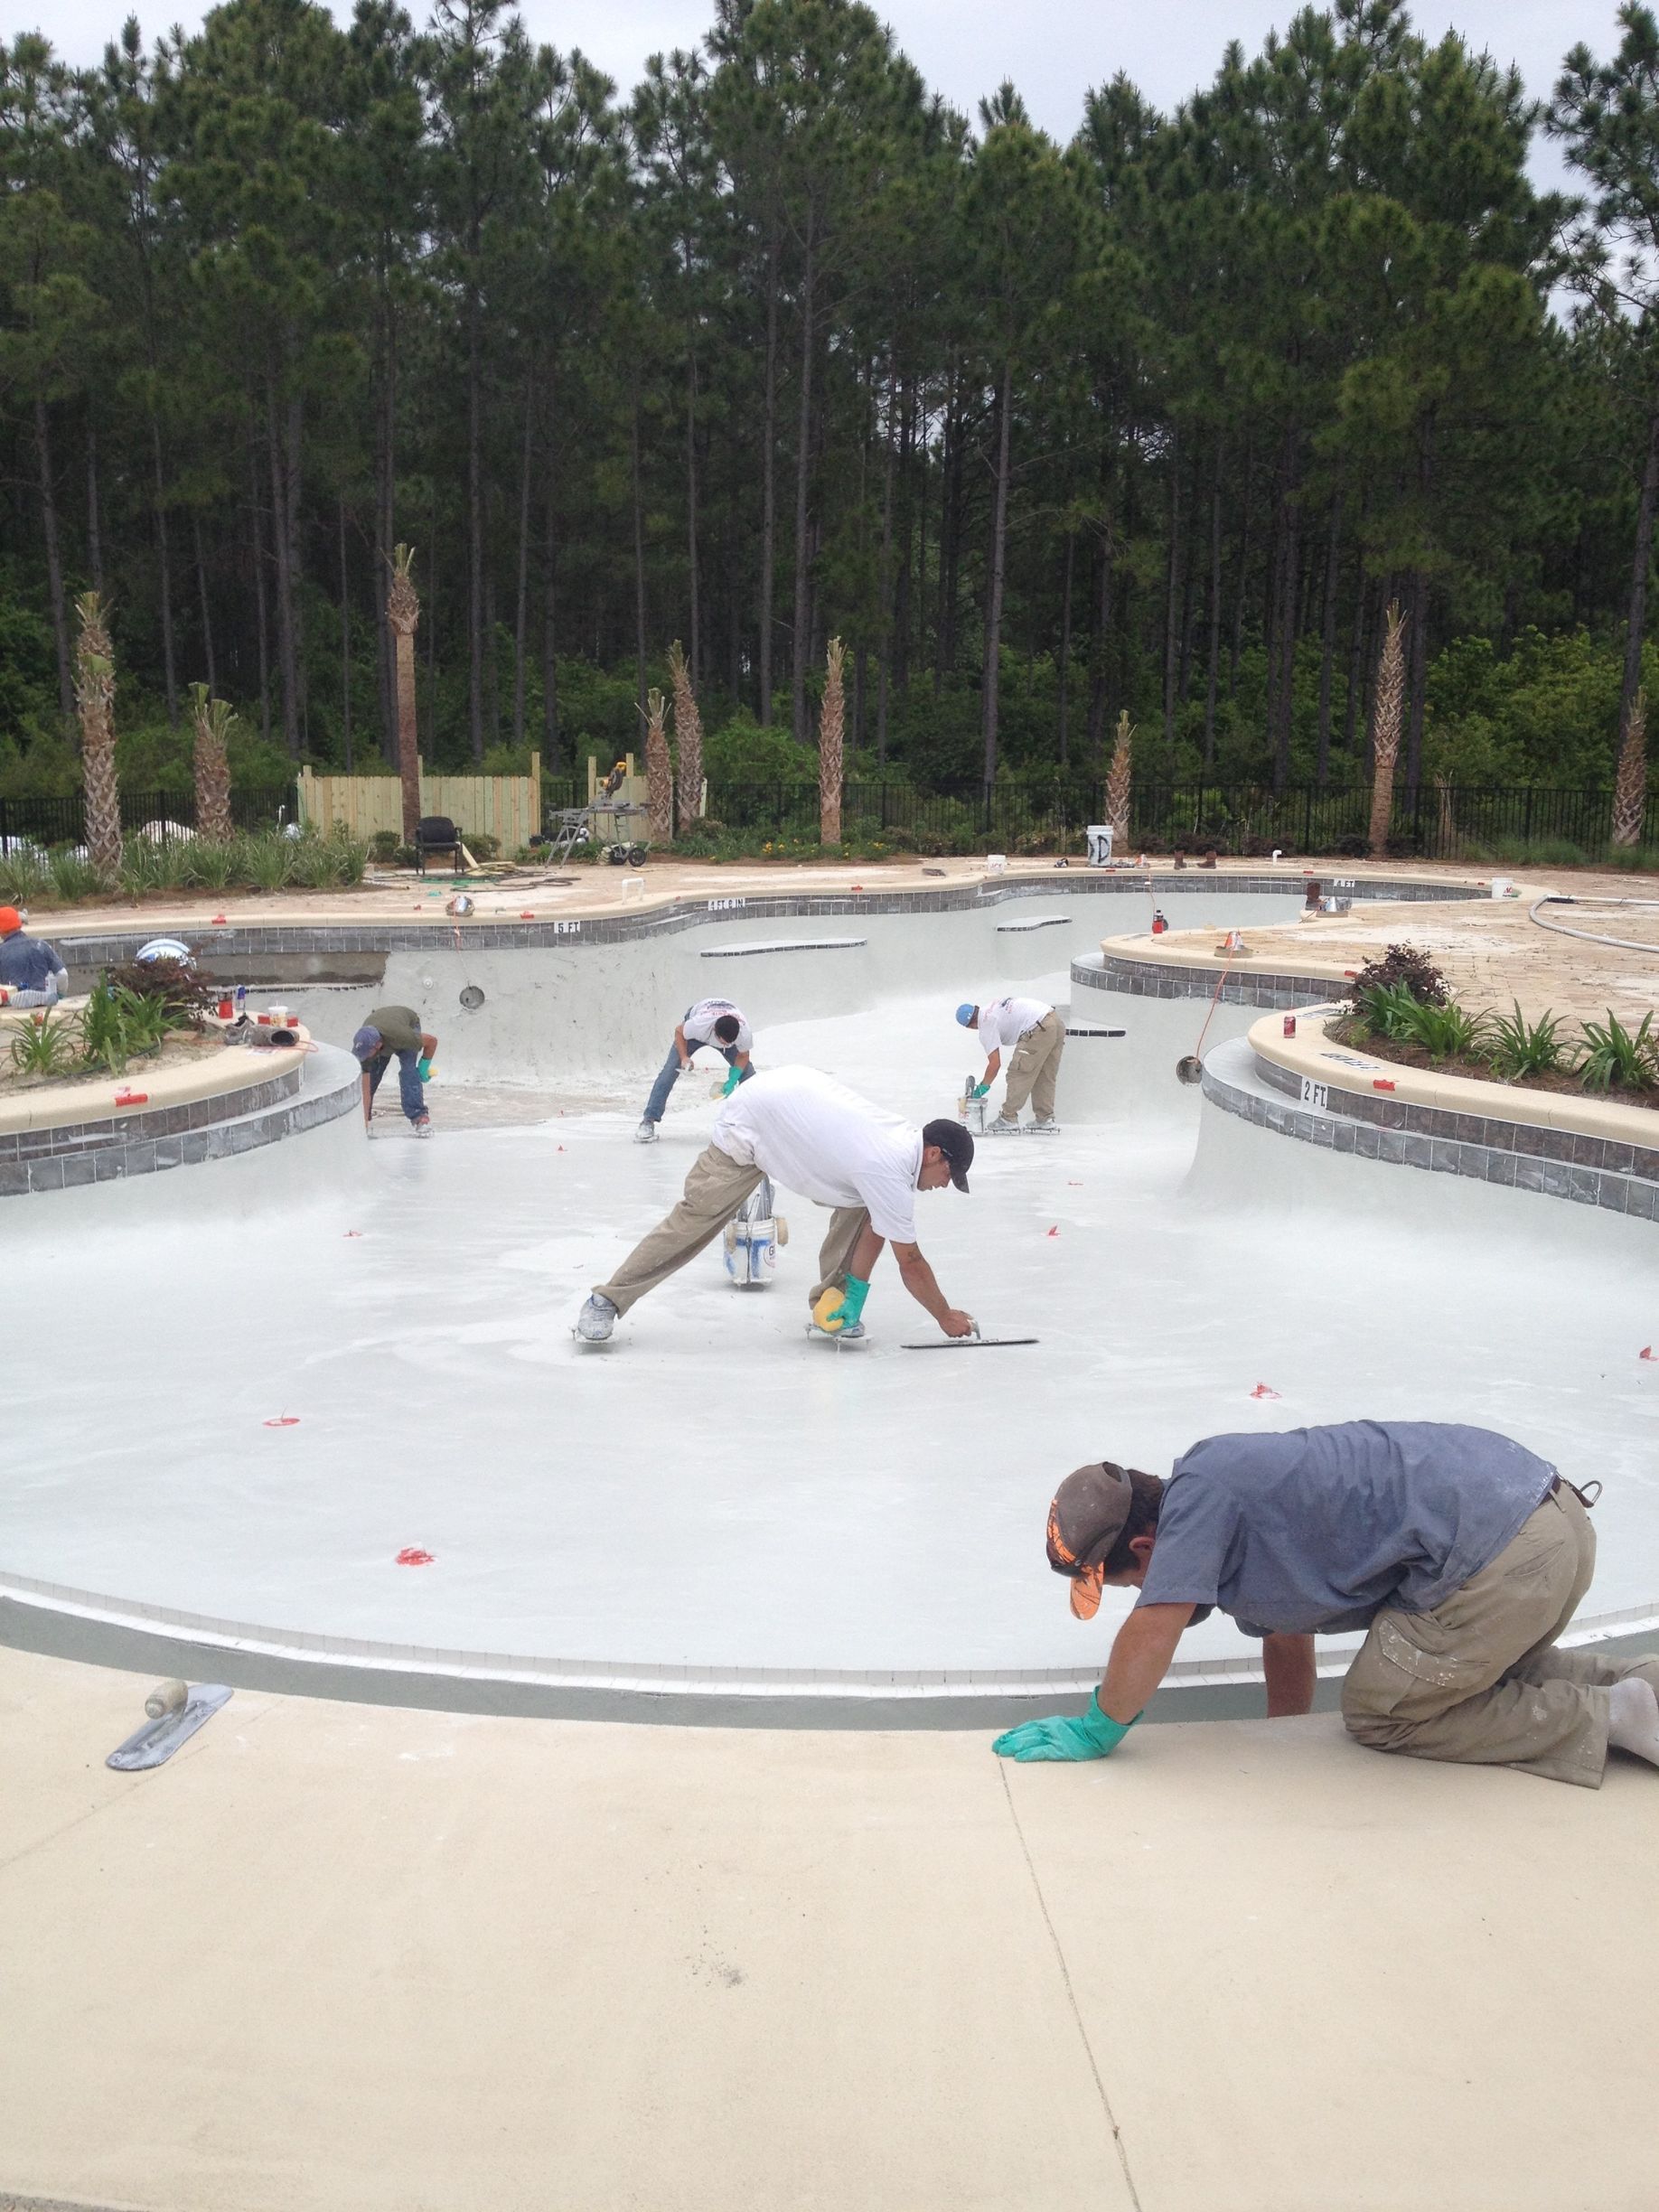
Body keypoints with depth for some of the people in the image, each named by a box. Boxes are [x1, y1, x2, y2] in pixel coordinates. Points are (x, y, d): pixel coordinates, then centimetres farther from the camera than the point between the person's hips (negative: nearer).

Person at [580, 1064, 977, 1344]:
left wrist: (856, 1290, -4)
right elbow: (910, 1264, -20)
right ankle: (607, 1300, 5)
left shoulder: (907, 1139, -8)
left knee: (864, 1203, -3)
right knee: (697, 1216, -7)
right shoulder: (890, 1171, -30)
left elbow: (874, 1226, -1)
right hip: (753, 1121, -8)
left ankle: (830, 1303, 5)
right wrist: (947, 1318, -9)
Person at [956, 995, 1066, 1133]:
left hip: (1040, 1030, -9)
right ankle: (1046, 1119, 22)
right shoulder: (994, 1004, 21)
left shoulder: (986, 1026, -3)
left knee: (1018, 1074, 1)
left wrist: (983, 1086, 8)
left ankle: (1008, 1119, 4)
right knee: (1045, 1077, 18)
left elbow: (995, 1063, -4)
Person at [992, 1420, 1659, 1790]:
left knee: (1380, 1716, 10)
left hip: (1498, 1559, -10)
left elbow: (1151, 1635, -12)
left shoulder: (1199, 1487, -9)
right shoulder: (1232, 1514, 18)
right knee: (1480, 1674, 33)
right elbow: (1286, 1637, 27)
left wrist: (1095, 1732, 2)